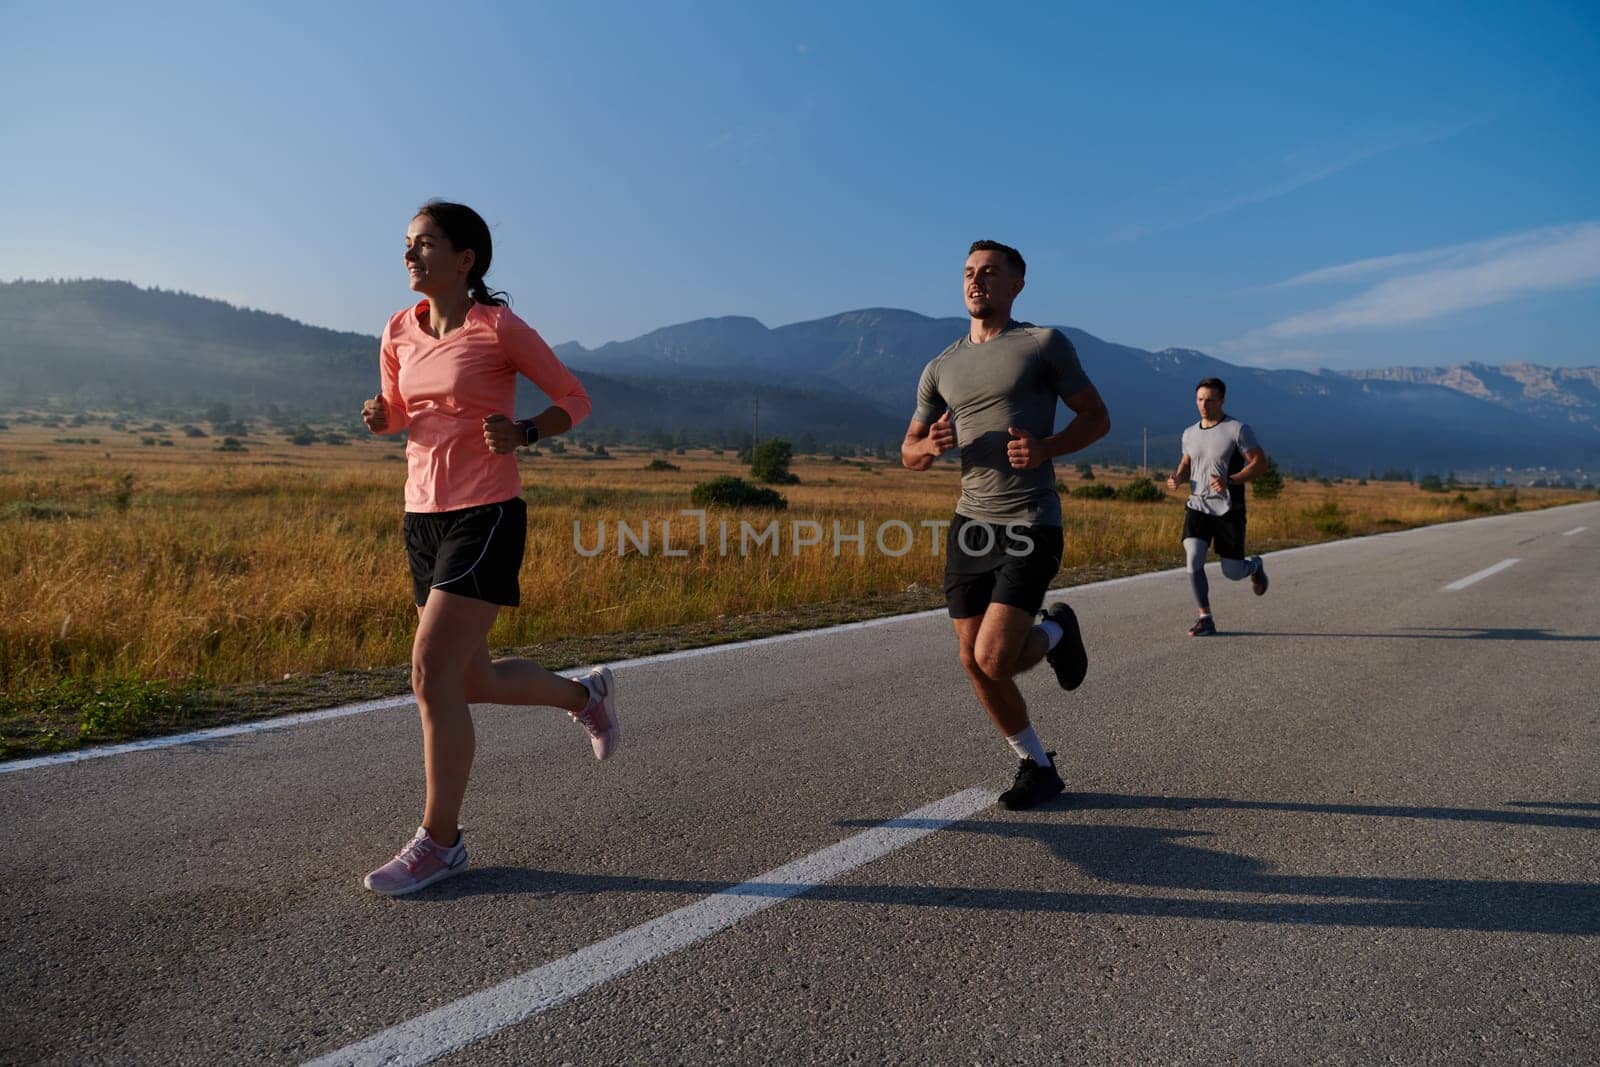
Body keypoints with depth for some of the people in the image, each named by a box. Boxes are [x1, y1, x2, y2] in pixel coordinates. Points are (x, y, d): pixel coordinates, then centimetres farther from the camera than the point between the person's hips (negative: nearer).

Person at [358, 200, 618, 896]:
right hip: (423, 518, 7)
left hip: (486, 517, -7)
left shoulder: (499, 328, -7)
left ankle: (439, 841, 7)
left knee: (431, 672, -11)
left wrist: (522, 433, -19)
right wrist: (379, 416, 0)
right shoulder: (398, 334, 9)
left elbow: (574, 401, -1)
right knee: (472, 680, 12)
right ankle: (586, 694, 39)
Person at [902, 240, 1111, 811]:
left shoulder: (1045, 343, 1)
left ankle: (1056, 632, 20)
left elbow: (1097, 417, 4)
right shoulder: (940, 368, 13)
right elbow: (909, 453, 17)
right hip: (969, 524, 5)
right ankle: (1037, 767, 26)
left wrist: (1046, 448, -15)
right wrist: (932, 445, -8)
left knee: (994, 660, -15)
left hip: (1030, 526, -5)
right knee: (973, 664, 5)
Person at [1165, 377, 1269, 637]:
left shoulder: (1238, 430, -7)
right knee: (1192, 560, -17)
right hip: (1197, 507, 4)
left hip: (1228, 510, -3)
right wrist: (1178, 478, 0)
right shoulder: (1189, 433, 9)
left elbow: (1260, 462, -8)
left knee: (1232, 573, 2)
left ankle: (1255, 566, 41)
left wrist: (1230, 481, -24)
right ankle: (1205, 618, -3)